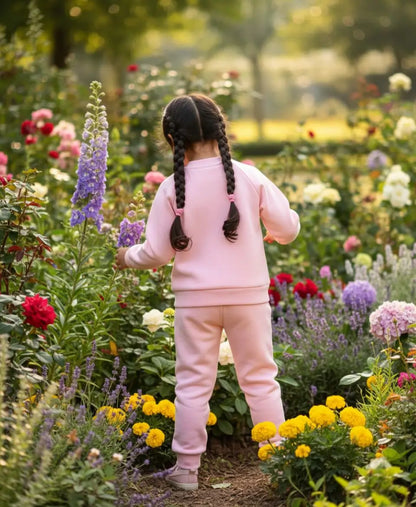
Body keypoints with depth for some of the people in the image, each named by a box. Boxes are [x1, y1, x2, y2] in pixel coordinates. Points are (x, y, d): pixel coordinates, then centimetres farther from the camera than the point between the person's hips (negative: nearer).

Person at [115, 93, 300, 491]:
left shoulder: (173, 187, -8)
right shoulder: (249, 177, -6)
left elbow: (157, 253, -5)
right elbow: (288, 228, -2)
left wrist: (128, 257, 16)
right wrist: (271, 231, 21)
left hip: (195, 296, -1)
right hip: (248, 293, 1)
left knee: (193, 383, 8)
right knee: (260, 378, 12)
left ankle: (186, 468, 13)